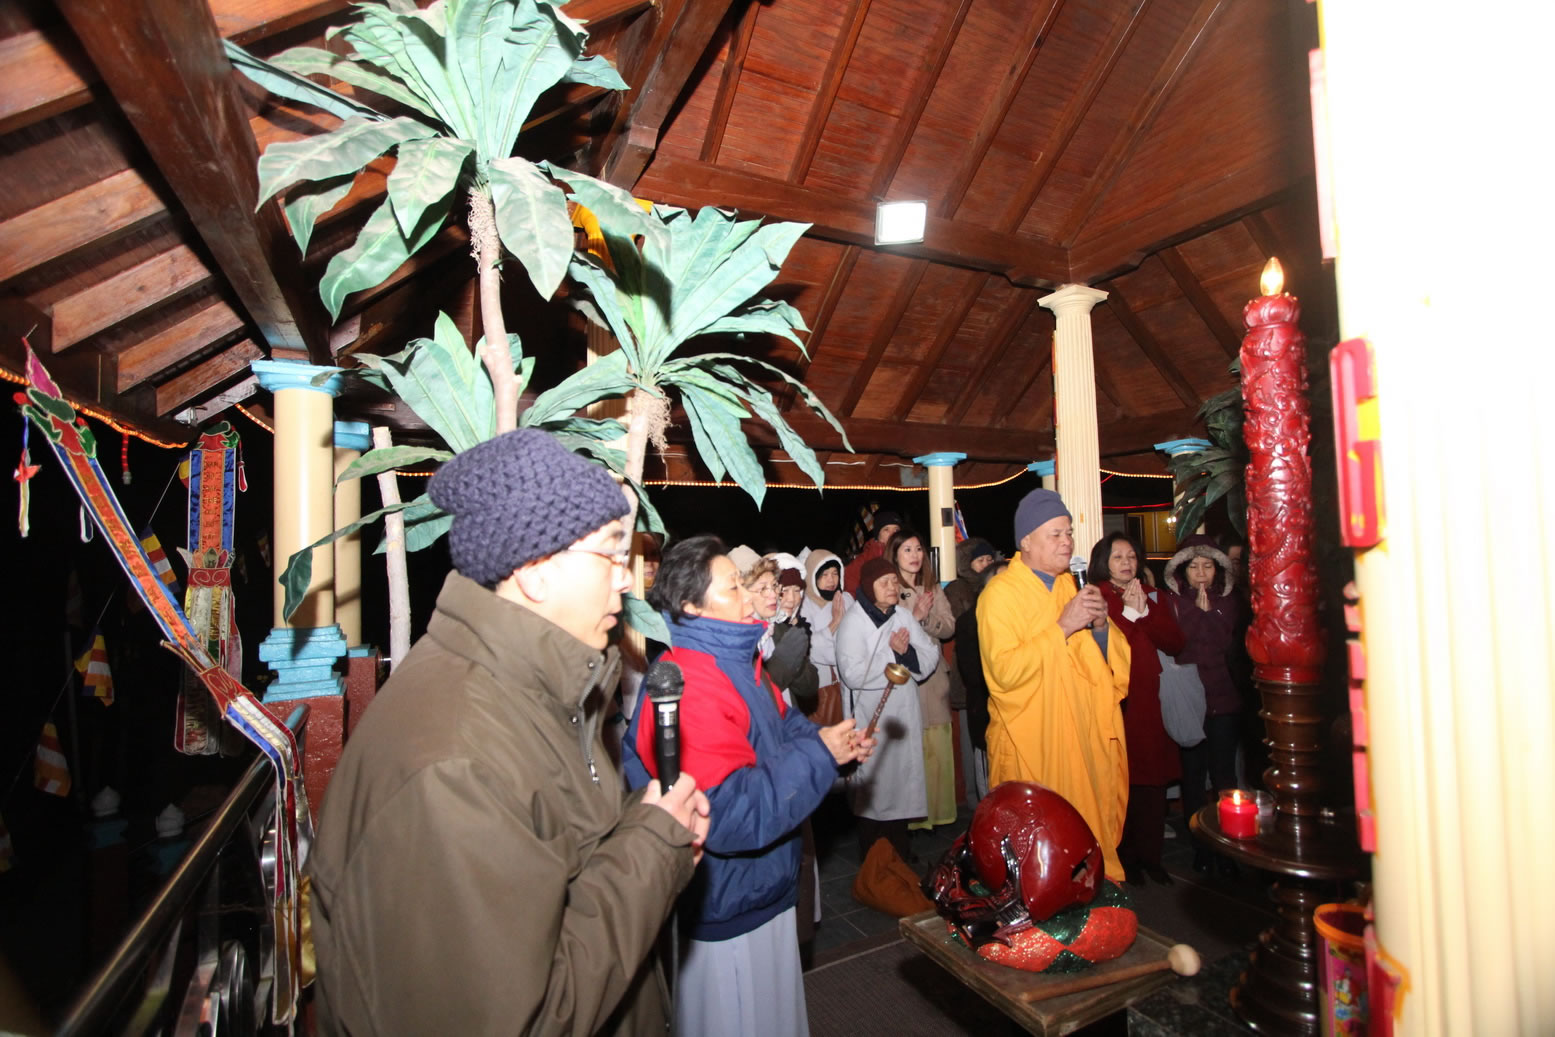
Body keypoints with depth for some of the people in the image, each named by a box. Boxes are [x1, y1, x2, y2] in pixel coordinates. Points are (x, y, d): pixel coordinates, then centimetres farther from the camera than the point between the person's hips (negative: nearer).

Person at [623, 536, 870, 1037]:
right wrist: (818, 753, -25)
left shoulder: (736, 659, 1)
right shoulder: (688, 688, -32)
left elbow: (781, 723, 14)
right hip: (726, 908, -9)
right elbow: (731, 814, -34)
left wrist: (832, 739, -5)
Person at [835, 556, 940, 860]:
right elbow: (852, 673, -24)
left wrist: (906, 653, -19)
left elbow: (931, 655, 0)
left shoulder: (903, 616, 6)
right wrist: (893, 654, -18)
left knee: (902, 778, 15)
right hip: (871, 720, -6)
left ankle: (900, 853, 33)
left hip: (903, 714, 6)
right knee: (874, 788, 4)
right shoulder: (853, 622, -14)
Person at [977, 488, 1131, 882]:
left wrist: (1100, 624, -7)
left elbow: (1112, 658, 13)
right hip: (1031, 744, -6)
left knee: (1089, 828, 11)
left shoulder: (1074, 585, 12)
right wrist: (1062, 627, -22)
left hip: (1084, 737, 6)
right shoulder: (1000, 592, -10)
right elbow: (1005, 670, -22)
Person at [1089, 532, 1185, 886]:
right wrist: (1128, 612, -12)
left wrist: (1144, 611, -8)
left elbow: (1174, 644, 3)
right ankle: (1123, 857, 14)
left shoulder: (1153, 597, 15)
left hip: (1149, 701, 4)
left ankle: (1149, 854, 20)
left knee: (1154, 780, 5)